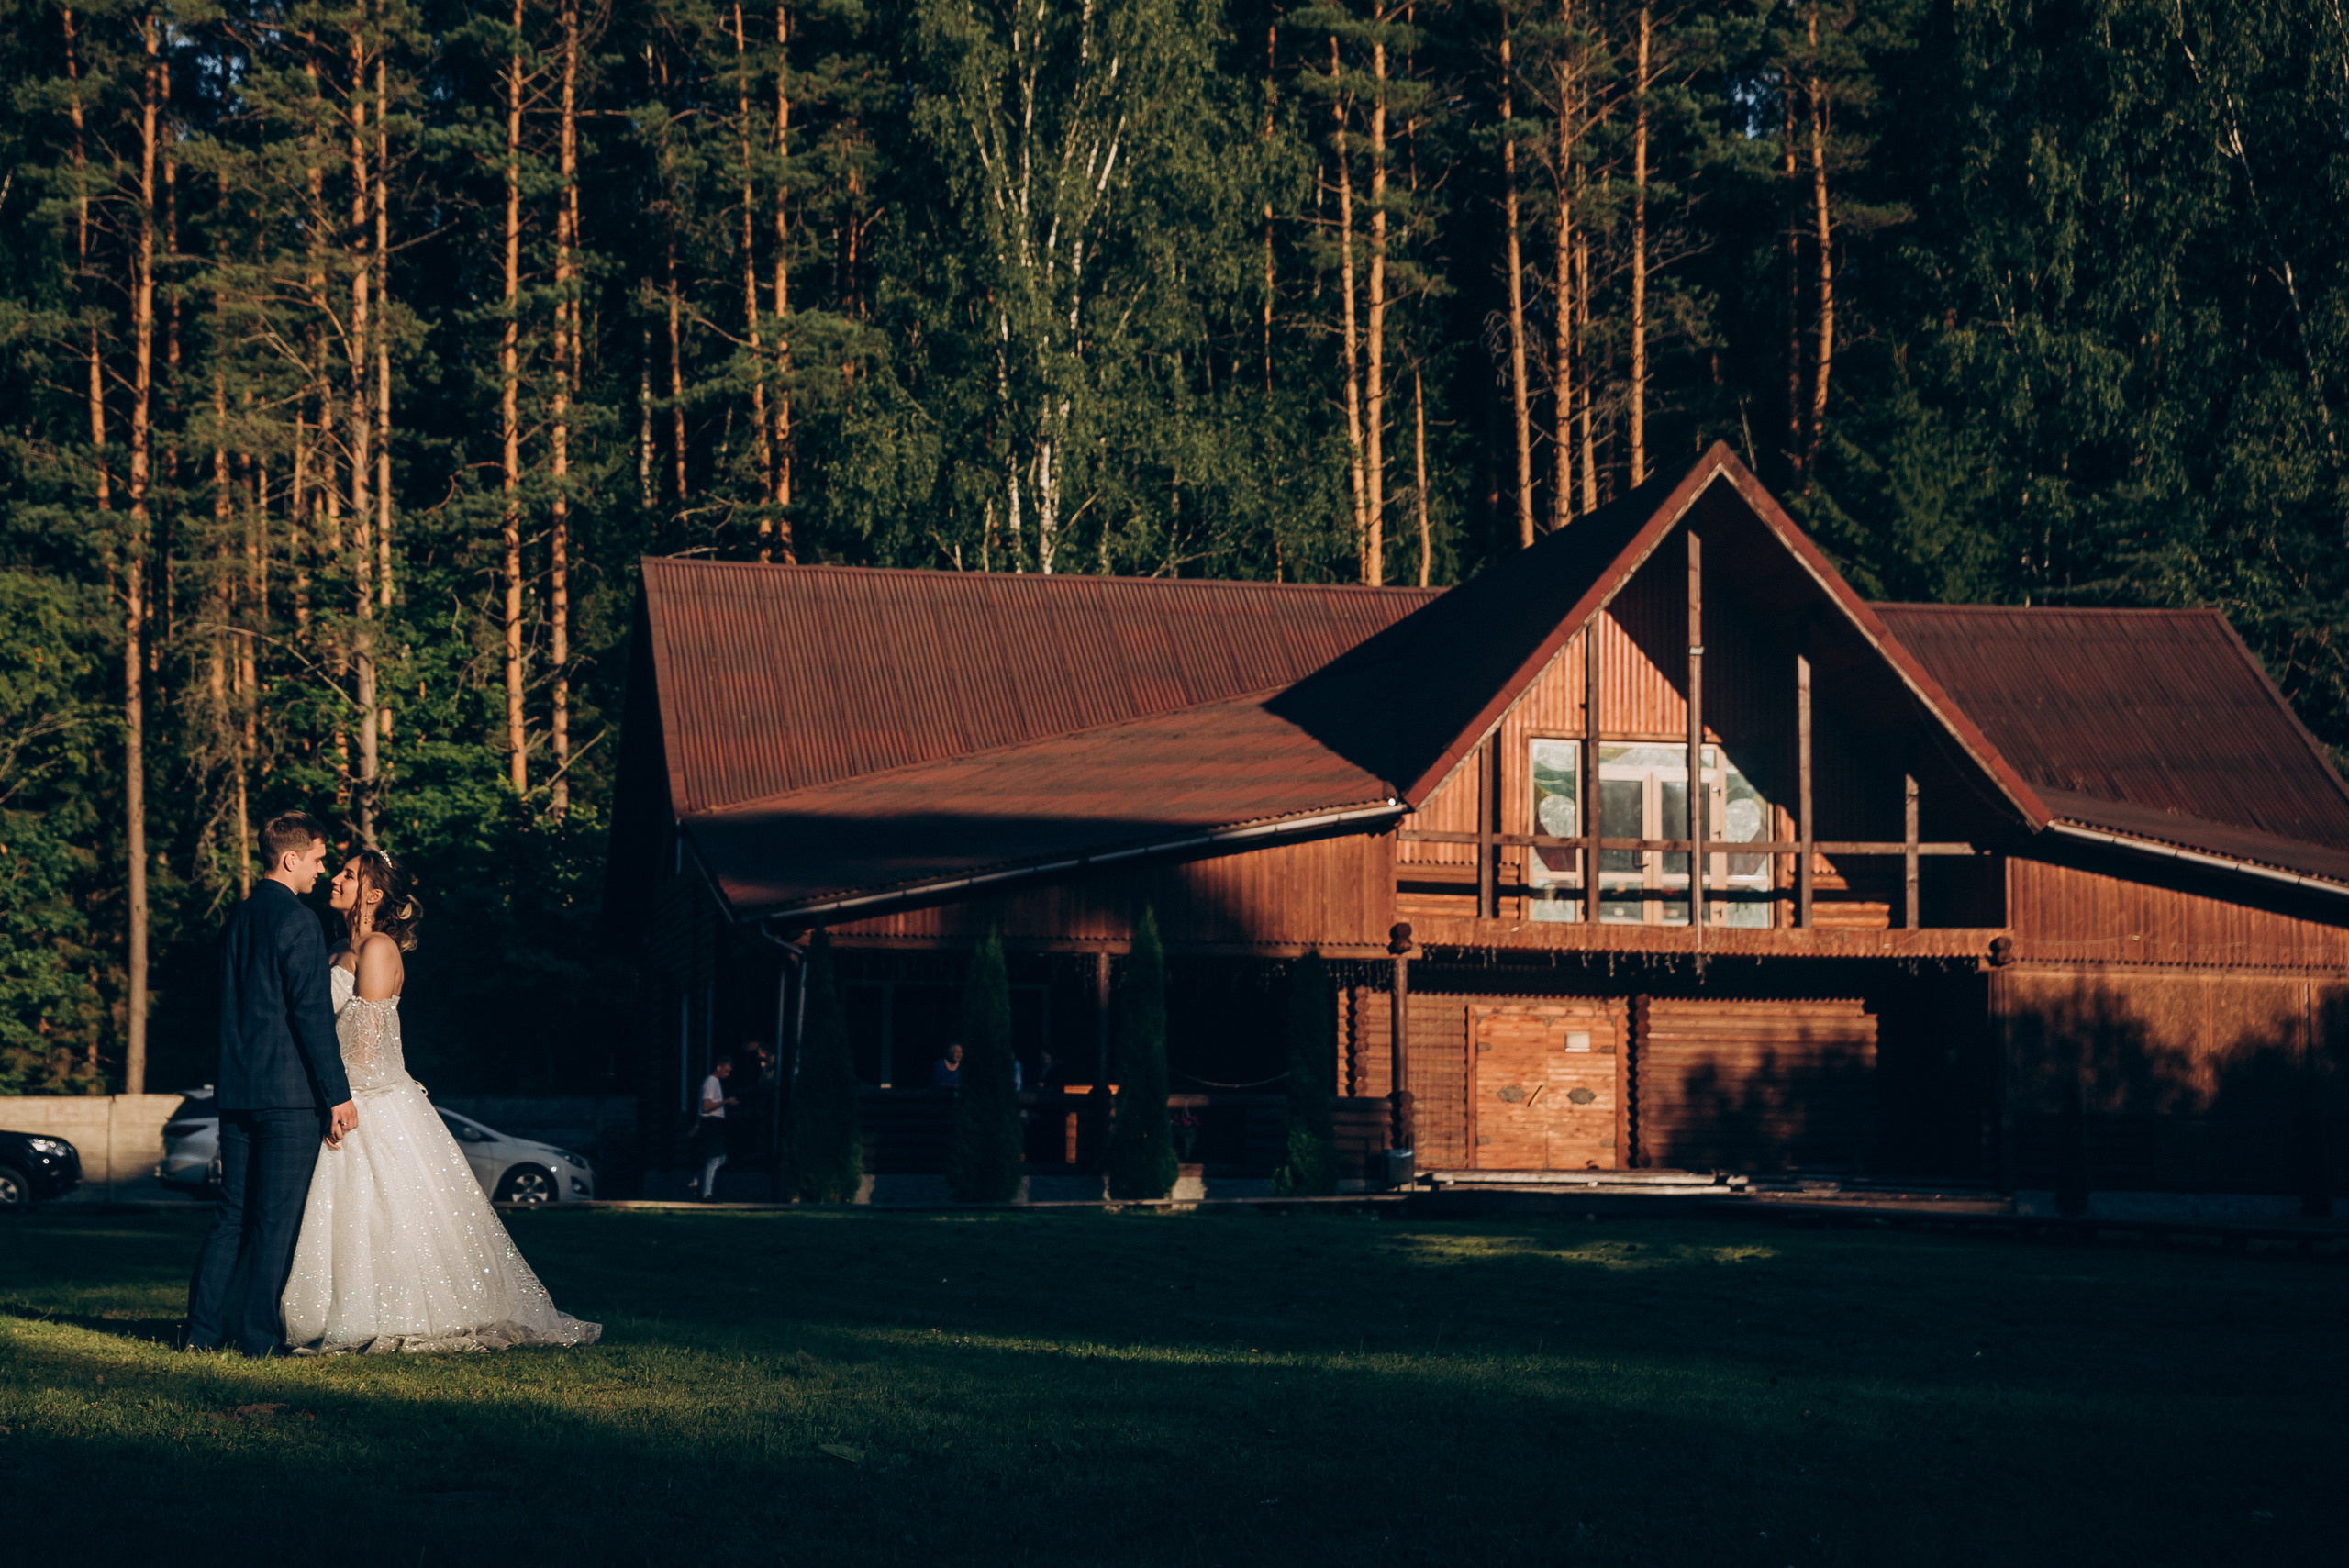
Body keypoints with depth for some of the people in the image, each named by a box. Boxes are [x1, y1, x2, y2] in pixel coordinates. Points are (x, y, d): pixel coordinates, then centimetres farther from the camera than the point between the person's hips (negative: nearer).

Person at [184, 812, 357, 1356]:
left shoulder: (238, 919, 14)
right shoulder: (298, 922, -12)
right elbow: (313, 1014, -16)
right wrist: (338, 1095, -13)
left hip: (237, 1088, 8)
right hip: (290, 1093, -8)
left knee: (232, 1212, 11)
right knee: (277, 1218, -2)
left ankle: (202, 1330, 9)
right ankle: (259, 1336, 0)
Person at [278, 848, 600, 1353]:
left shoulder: (377, 948, -11)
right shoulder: (346, 949, 16)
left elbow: (368, 1041, -15)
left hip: (373, 1101, -9)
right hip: (351, 1104, 9)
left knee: (382, 1213, -6)